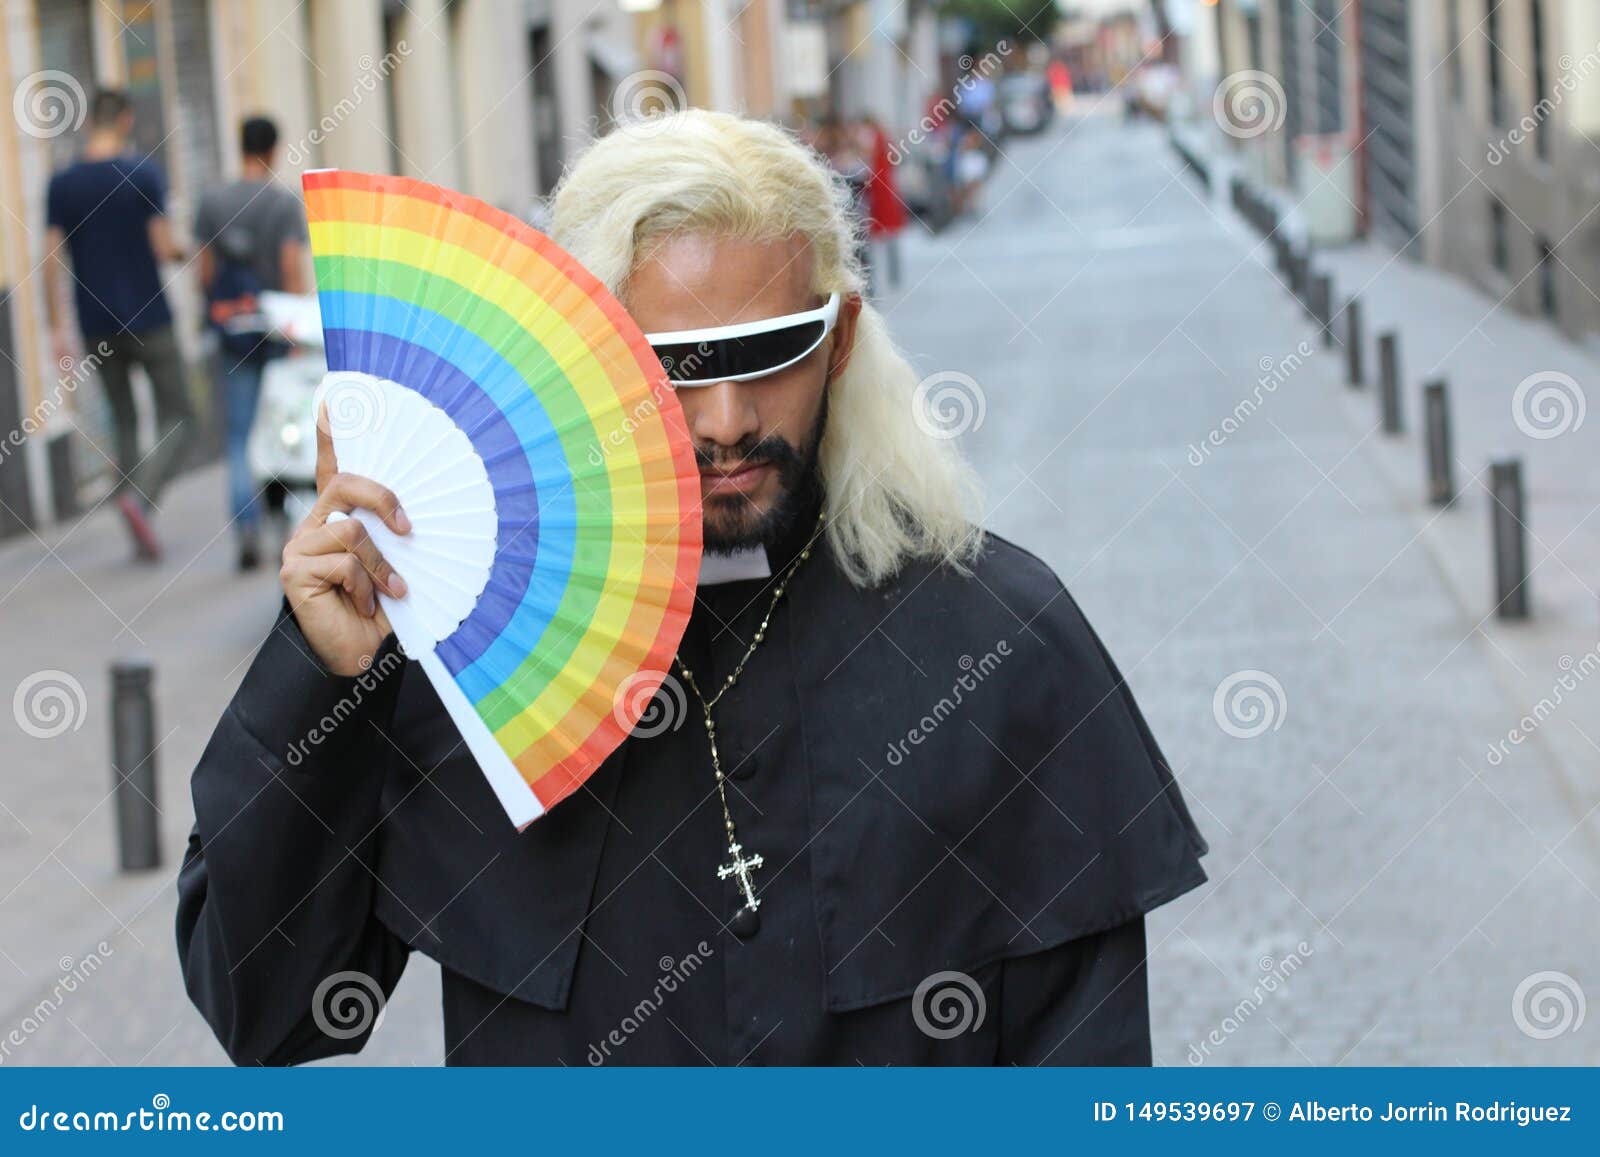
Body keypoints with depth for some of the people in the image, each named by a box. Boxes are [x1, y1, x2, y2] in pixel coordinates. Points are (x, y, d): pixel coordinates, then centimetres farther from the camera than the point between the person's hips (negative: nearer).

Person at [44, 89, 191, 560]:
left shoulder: (62, 184, 1)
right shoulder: (143, 175, -9)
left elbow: (52, 260, -1)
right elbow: (163, 248, -12)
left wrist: (58, 327, 3)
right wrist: (181, 253, 12)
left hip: (98, 327, 4)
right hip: (149, 321, -4)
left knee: (124, 423, 14)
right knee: (176, 420, 5)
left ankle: (142, 536, 10)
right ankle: (140, 495, -21)